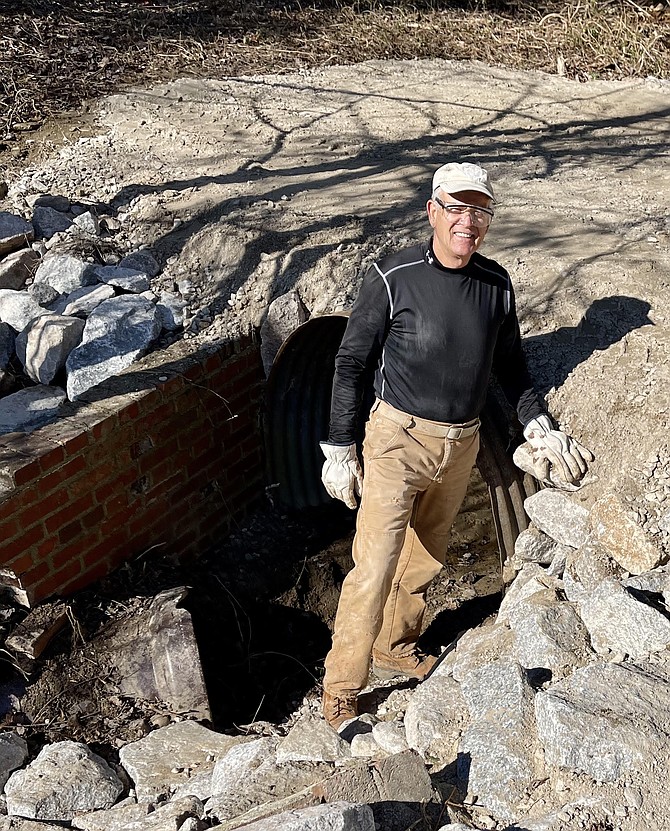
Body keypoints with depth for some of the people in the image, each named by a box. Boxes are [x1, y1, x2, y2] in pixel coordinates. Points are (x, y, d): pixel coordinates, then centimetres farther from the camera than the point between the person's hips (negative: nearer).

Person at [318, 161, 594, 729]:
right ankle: (342, 689, 5)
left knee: (426, 557, 18)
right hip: (399, 439, -5)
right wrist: (340, 448, -7)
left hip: (462, 445, 5)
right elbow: (351, 364, -7)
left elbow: (510, 364, 15)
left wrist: (540, 427, 7)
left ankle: (396, 648, 39)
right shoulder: (394, 278, -13)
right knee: (375, 566, -8)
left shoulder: (497, 285, 1)